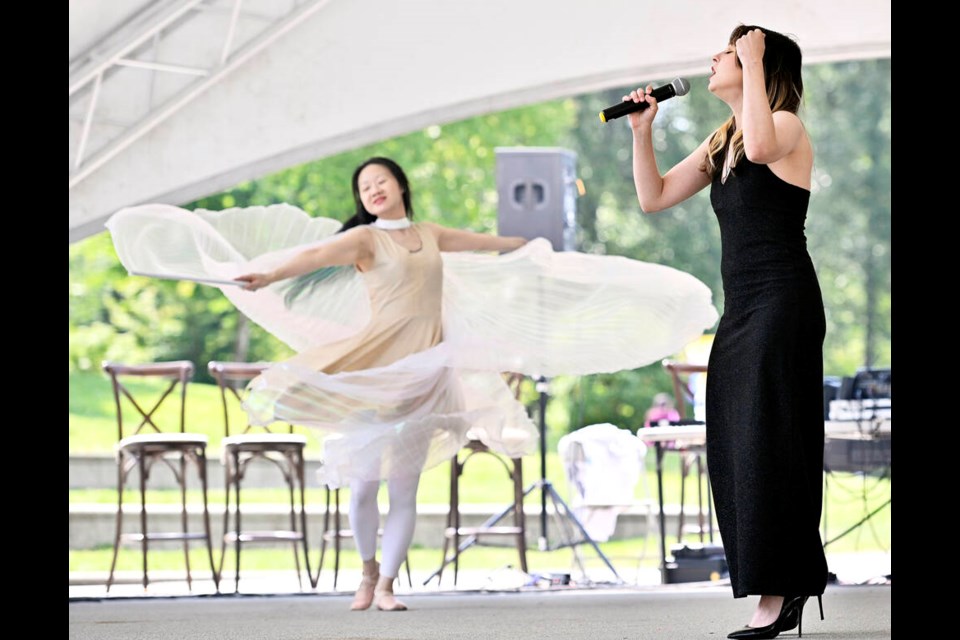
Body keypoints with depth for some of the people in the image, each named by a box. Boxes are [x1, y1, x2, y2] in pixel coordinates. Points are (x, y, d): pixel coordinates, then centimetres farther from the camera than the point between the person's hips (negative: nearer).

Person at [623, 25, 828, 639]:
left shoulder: (786, 124, -7)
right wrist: (642, 131, 7)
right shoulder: (721, 143, 17)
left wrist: (754, 63, -23)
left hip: (783, 303, -9)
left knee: (766, 444, -11)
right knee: (737, 452, 6)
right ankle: (785, 589, 10)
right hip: (741, 310, 9)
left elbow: (761, 147, -32)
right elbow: (655, 196, 19)